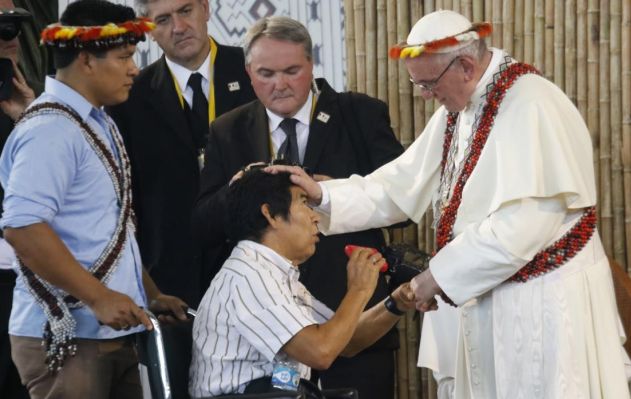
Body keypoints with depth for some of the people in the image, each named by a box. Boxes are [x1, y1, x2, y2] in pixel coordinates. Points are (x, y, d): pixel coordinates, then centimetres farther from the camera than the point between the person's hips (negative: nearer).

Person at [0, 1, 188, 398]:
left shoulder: (98, 124, 14)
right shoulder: (50, 129, -16)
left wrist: (150, 294, 18)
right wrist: (99, 298, -22)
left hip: (112, 331, 9)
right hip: (66, 336, -9)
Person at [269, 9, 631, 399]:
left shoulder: (530, 107, -20)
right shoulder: (458, 110, 9)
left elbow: (521, 226, -25)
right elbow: (400, 188, 10)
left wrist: (441, 276, -16)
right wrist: (320, 194, -4)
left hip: (543, 304, -8)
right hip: (491, 299, 8)